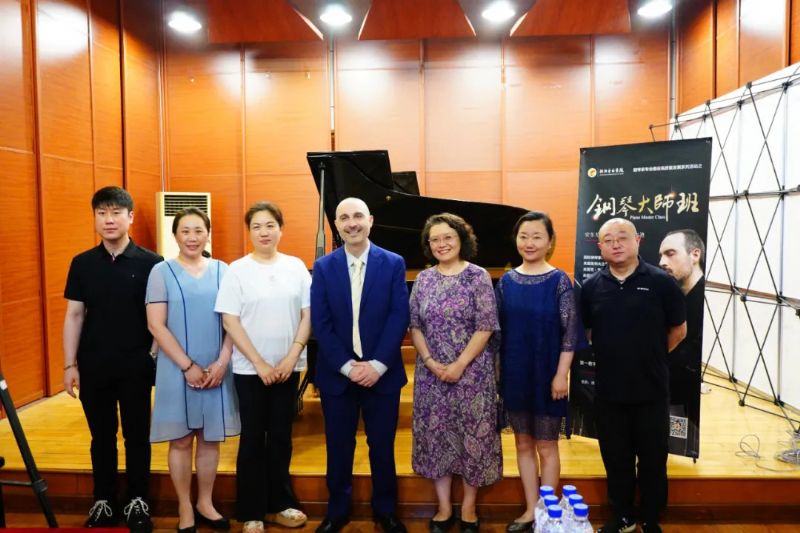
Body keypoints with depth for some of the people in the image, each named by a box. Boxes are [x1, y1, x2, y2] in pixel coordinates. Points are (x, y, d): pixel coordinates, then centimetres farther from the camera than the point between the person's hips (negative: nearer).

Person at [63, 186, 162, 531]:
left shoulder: (150, 263, -6)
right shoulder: (82, 264, 2)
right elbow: (74, 316, 4)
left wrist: (156, 354, -5)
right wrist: (70, 365, 1)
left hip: (136, 366, -2)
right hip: (93, 366, 2)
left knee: (137, 436, 9)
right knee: (101, 436, 14)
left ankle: (137, 501, 24)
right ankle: (103, 502, 29)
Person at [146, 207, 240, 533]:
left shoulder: (222, 271, 4)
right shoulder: (162, 271, -2)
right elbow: (156, 326, -8)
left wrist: (221, 363, -8)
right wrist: (188, 366, -12)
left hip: (217, 369, 2)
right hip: (177, 370, -2)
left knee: (211, 438, 11)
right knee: (181, 441, 7)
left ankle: (205, 503, 28)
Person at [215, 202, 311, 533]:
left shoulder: (296, 267, 1)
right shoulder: (237, 270, -5)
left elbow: (307, 315, 1)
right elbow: (230, 322, -8)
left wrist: (291, 357, -10)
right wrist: (259, 363, -13)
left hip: (288, 367, 2)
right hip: (250, 369, -2)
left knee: (281, 436, 12)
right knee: (253, 438, 7)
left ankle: (279, 504, 28)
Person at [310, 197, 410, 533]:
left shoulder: (393, 264, -1)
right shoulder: (323, 267, 1)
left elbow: (399, 317, -7)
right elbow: (320, 323, -4)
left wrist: (377, 364, -16)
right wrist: (348, 366, -14)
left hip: (382, 373, -1)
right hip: (337, 373, 1)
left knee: (383, 446, 11)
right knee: (338, 448, 12)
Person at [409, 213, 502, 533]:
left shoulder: (478, 277, -5)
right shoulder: (423, 279, 5)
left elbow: (485, 328, -9)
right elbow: (414, 326, 5)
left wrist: (459, 365, -14)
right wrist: (430, 362, -8)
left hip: (472, 372, -3)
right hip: (431, 373, 3)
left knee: (472, 434, 4)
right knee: (434, 435, 8)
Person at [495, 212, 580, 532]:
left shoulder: (559, 281, -9)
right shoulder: (506, 281, 2)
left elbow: (570, 332, -10)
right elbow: (498, 330, 6)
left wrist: (561, 375, -14)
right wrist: (497, 371, 5)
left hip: (546, 375, -4)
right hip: (514, 375, 4)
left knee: (546, 447, 8)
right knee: (523, 444, 14)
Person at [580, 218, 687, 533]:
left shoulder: (661, 282, -7)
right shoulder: (591, 287, 0)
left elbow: (678, 331, 3)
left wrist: (649, 358, 9)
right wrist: (614, 356, 8)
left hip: (652, 390, -2)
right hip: (608, 391, 2)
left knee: (653, 460, 12)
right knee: (616, 459, 14)